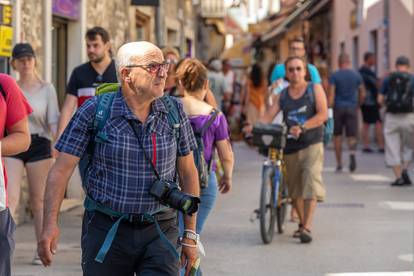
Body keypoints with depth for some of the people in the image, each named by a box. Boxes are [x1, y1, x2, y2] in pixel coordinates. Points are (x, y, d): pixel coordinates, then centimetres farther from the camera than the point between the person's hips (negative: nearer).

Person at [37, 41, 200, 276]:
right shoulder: (94, 111, -6)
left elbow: (188, 172, 10)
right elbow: (61, 170, -6)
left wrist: (190, 234, 9)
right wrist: (50, 224, -18)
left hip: (160, 231, 1)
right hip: (106, 230, -1)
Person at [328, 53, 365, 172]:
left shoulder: (334, 76, -3)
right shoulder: (357, 75, 4)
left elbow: (331, 94, -10)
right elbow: (362, 94, 10)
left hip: (338, 108, -1)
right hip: (352, 108, 1)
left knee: (337, 136, 12)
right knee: (351, 136, 2)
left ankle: (339, 164, 13)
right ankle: (352, 153, -30)